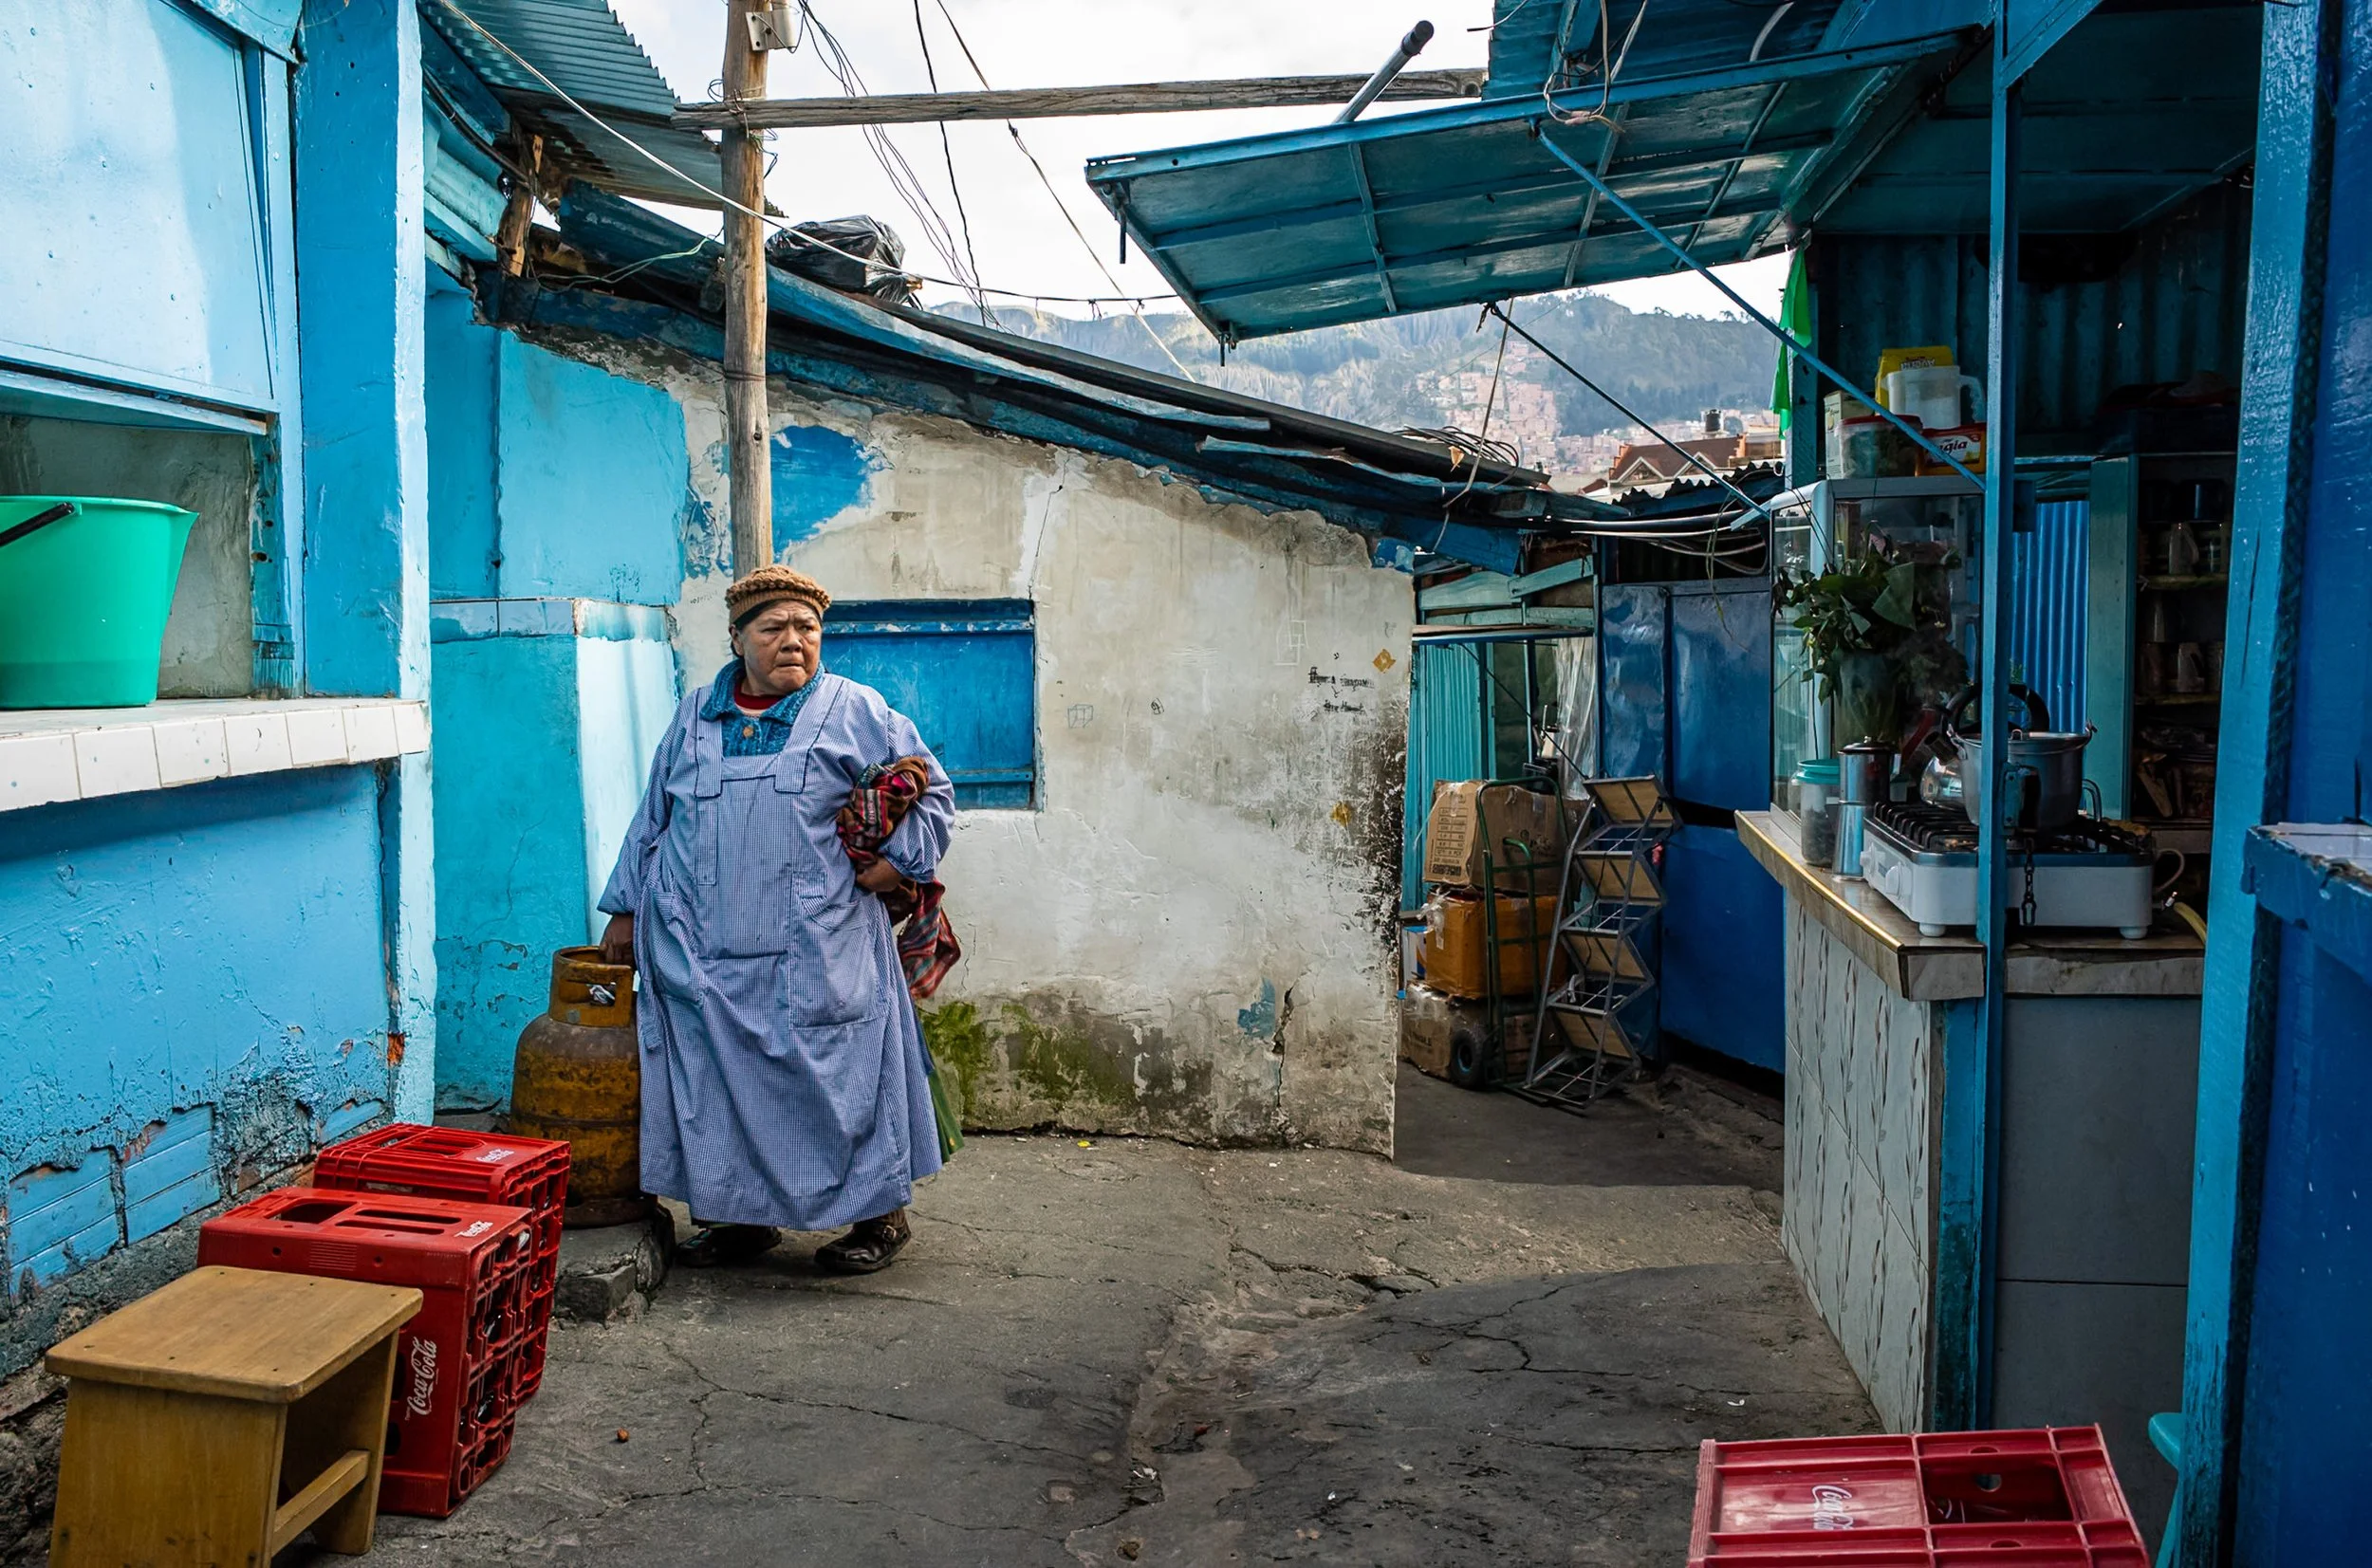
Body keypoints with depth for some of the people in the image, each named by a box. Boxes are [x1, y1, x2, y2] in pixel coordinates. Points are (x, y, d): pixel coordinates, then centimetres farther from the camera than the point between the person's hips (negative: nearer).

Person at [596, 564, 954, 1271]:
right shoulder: (695, 716, 13)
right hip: (703, 953, 4)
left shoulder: (854, 712, 3)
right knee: (719, 1079, 6)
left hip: (814, 952, -3)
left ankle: (879, 1213, 13)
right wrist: (625, 910, 18)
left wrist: (900, 864, -4)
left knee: (837, 1073, -1)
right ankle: (743, 1214, 22)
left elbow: (930, 790, 7)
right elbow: (653, 818, 20)